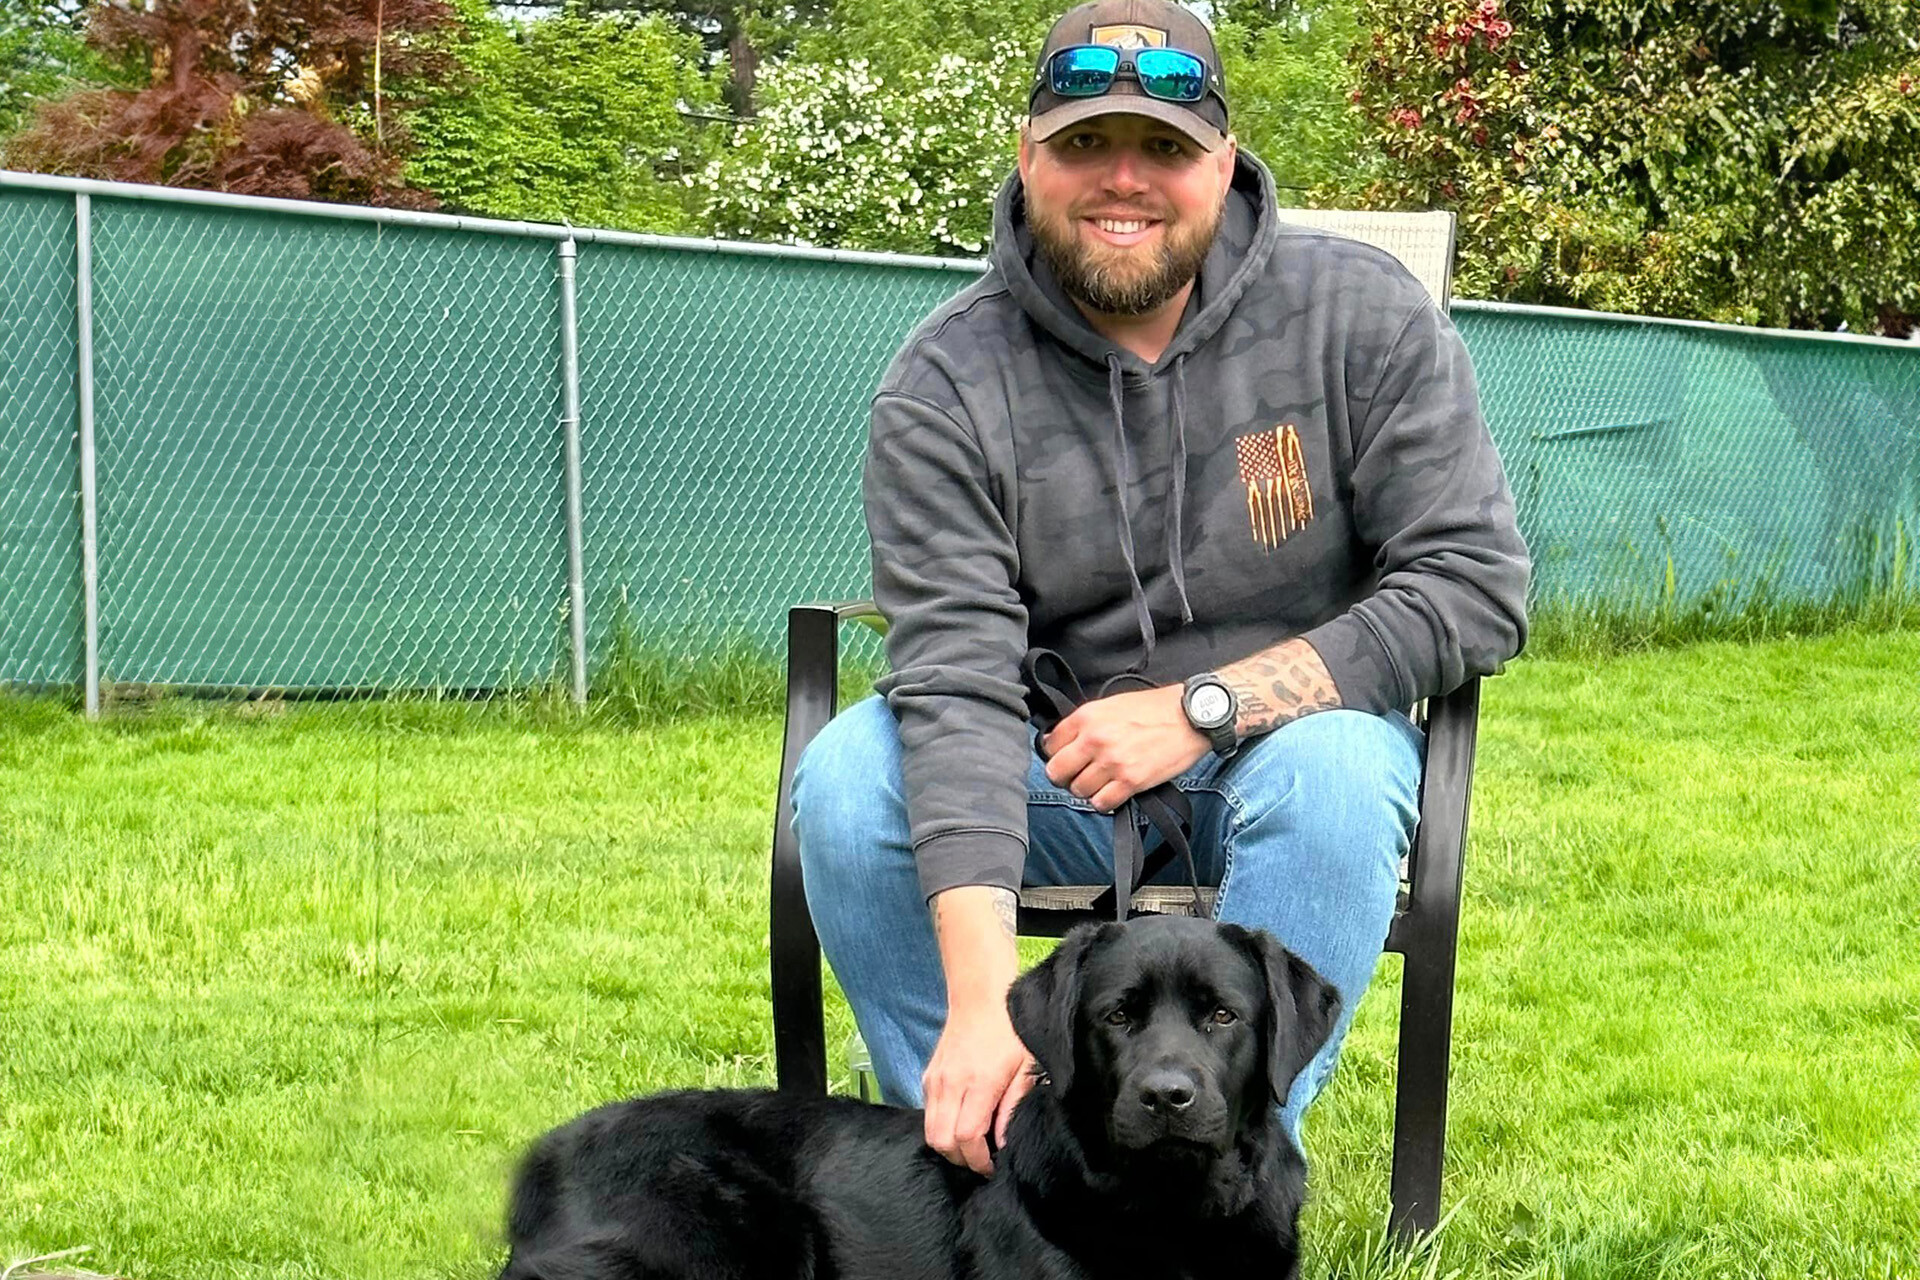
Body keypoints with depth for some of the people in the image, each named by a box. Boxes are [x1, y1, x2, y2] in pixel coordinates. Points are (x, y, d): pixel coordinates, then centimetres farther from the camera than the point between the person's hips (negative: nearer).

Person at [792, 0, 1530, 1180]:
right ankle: (973, 1171, -13)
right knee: (847, 781, -25)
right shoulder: (948, 386, -12)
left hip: (1293, 734, -1)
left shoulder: (1362, 317, -11)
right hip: (1055, 769, 1)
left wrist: (1202, 707, -21)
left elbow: (1477, 588, -13)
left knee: (1333, 771, -35)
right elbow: (955, 684, -23)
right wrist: (983, 1001, -36)